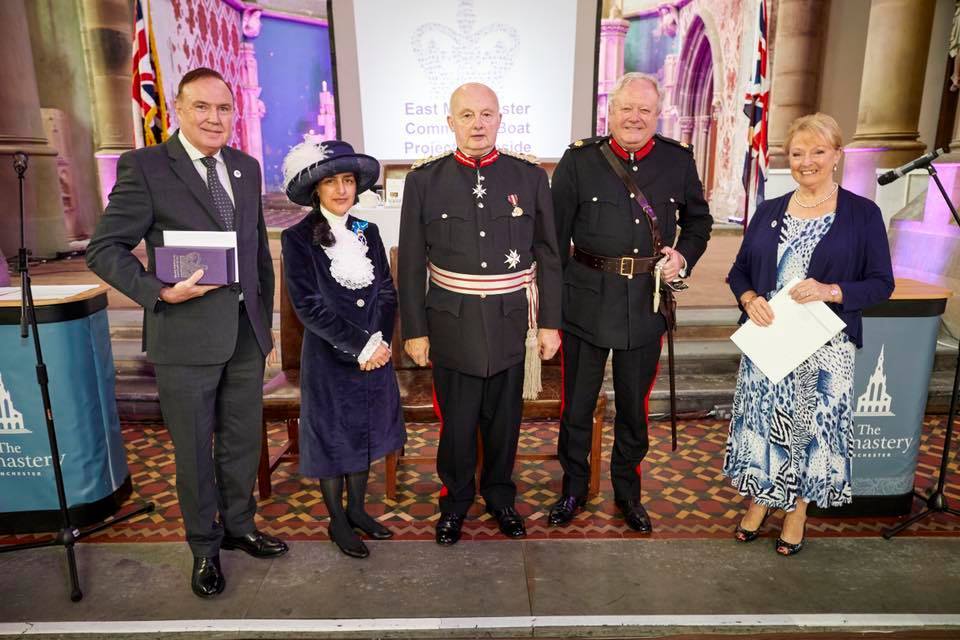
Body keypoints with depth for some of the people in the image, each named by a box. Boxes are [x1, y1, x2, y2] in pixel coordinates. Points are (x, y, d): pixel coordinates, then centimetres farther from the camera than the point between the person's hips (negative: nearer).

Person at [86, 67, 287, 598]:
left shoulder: (246, 168, 10)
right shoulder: (145, 166, -6)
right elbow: (104, 248, -6)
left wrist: (265, 318, 15)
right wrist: (159, 292, -21)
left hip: (246, 334, 5)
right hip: (186, 336, -4)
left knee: (243, 441, 16)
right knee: (194, 450, 9)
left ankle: (238, 525, 38)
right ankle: (205, 547, 30)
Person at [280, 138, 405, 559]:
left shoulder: (367, 233, 5)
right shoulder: (298, 239, -9)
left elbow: (387, 293, 5)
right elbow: (308, 305, -15)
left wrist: (380, 342, -9)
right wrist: (359, 345, -17)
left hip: (374, 354, 5)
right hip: (328, 358, -4)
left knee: (365, 433, 16)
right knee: (332, 437, 9)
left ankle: (357, 509, 36)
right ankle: (337, 522, 28)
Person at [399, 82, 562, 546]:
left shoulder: (530, 177, 0)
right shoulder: (424, 181, -2)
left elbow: (548, 256, 3)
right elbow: (411, 263, 0)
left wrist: (550, 322, 2)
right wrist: (414, 330, -1)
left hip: (511, 325, 1)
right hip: (453, 327, -1)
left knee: (504, 419, 15)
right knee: (456, 421, 10)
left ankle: (499, 495, 38)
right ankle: (455, 499, 34)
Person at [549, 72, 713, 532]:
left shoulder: (678, 160, 3)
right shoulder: (579, 160, -4)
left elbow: (698, 219, 16)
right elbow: (556, 237, -3)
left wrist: (684, 256, -4)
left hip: (647, 303, 2)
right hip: (586, 300, -2)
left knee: (634, 406, 16)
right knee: (577, 404, 11)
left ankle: (627, 491, 37)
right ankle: (573, 489, 33)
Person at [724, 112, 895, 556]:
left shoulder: (863, 214, -2)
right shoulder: (769, 212, 7)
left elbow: (881, 284, -2)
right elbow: (739, 270, 9)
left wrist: (831, 292, -20)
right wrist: (749, 299, -12)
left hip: (825, 346, -2)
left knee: (813, 424, 7)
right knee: (762, 419, 9)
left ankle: (797, 511, 28)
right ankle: (759, 502, 31)